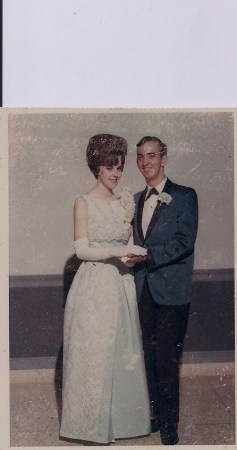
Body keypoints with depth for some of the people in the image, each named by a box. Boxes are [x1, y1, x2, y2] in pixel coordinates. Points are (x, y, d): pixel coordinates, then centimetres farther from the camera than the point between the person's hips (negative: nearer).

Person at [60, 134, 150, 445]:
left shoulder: (124, 202, 10)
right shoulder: (84, 203, -4)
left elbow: (127, 244, 11)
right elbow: (82, 249, -11)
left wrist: (130, 217, -3)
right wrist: (118, 251, -21)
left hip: (121, 286, 5)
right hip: (94, 287, -5)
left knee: (121, 352, 10)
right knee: (93, 354, 3)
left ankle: (117, 416, 25)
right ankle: (92, 422, 18)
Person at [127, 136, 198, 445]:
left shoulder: (185, 196, -3)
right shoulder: (136, 200, 15)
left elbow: (184, 241, -13)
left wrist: (149, 255, -20)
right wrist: (131, 258, 0)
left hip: (171, 292, -6)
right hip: (144, 290, 6)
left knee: (167, 361, -4)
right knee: (149, 358, 13)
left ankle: (170, 430, 8)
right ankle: (156, 416, 28)